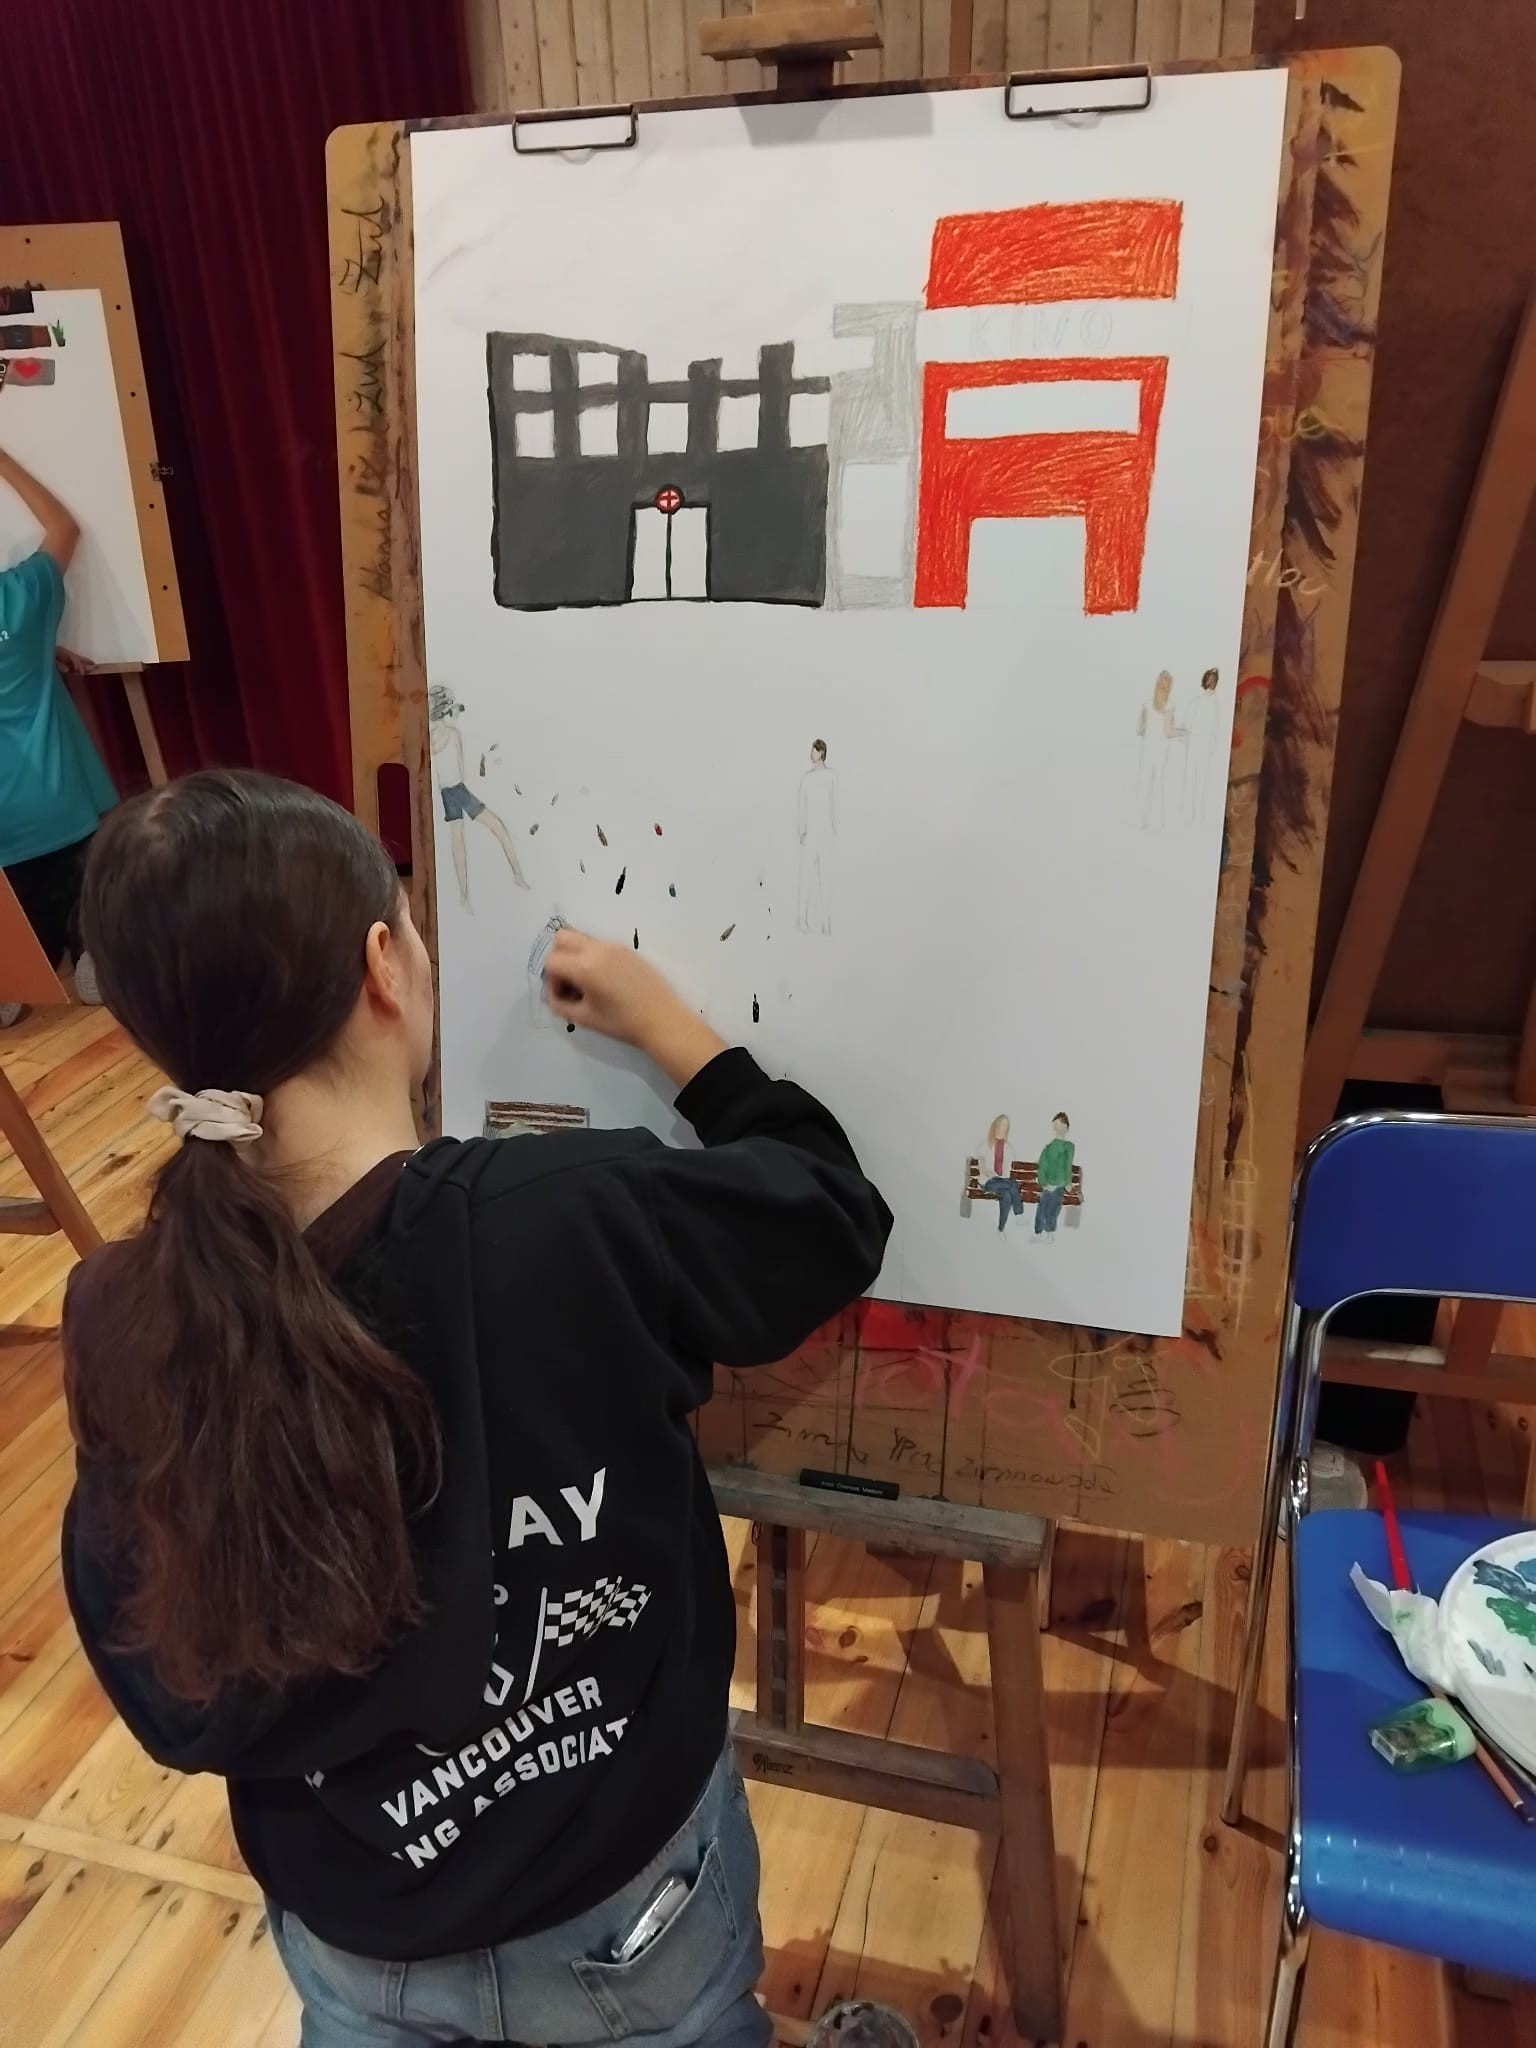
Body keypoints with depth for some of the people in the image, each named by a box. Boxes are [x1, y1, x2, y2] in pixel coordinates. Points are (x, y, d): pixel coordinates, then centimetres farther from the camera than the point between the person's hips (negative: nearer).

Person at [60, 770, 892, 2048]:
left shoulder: (121, 1327, -22)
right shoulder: (574, 1222, -33)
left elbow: (164, 1691, -7)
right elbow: (835, 1212, -13)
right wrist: (668, 1028, -4)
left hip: (350, 1938, 2)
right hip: (625, 1907, -2)